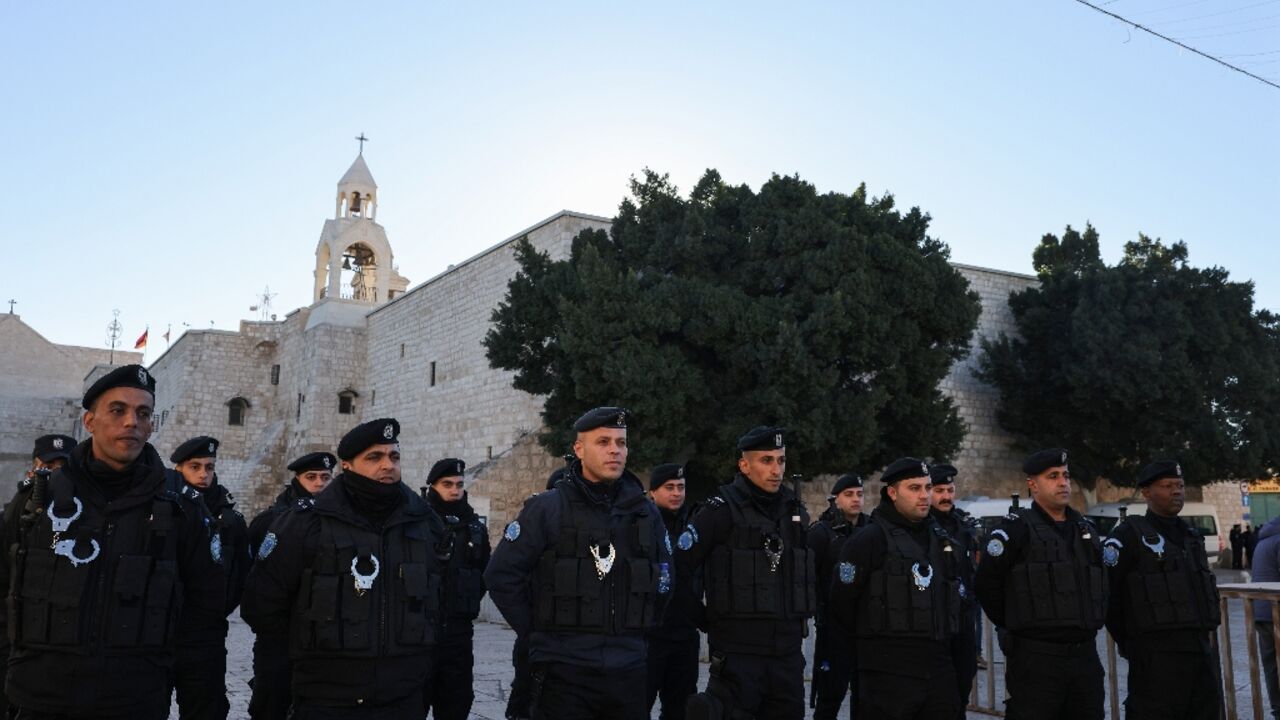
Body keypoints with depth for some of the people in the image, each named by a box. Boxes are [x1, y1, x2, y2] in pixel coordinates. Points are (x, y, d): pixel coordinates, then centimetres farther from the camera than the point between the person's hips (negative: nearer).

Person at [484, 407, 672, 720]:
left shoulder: (645, 511, 7)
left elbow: (663, 579, 19)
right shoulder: (546, 509, -6)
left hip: (628, 670, 4)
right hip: (563, 670, -4)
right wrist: (537, 631, -2)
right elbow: (501, 575, -4)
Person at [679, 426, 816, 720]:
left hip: (788, 651, 6)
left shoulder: (795, 511, 10)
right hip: (737, 651, -6)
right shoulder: (721, 510, -10)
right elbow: (677, 569, -12)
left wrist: (800, 617, 15)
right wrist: (703, 617, -6)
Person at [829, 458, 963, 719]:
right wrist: (871, 639, 4)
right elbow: (841, 602, -9)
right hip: (889, 672, -7)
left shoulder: (940, 538, 14)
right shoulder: (870, 539, -10)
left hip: (939, 666, 7)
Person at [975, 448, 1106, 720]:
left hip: (1086, 656, 7)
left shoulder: (1087, 530, 14)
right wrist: (1015, 624, -2)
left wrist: (1090, 625, 18)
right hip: (1036, 657, -7)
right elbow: (987, 583, -11)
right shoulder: (1016, 527, -8)